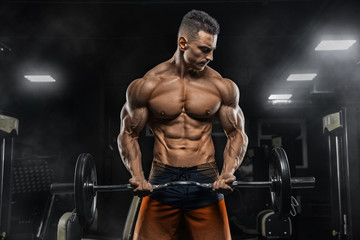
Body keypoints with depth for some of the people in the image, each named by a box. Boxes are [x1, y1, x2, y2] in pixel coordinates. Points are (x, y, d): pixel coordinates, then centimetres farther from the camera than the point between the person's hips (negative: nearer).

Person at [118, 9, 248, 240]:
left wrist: (228, 172, -10)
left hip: (206, 182, 1)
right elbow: (129, 134, 4)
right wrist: (137, 175, -11)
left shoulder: (223, 87, 2)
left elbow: (237, 134, 7)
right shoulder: (146, 86, -1)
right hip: (161, 181, -1)